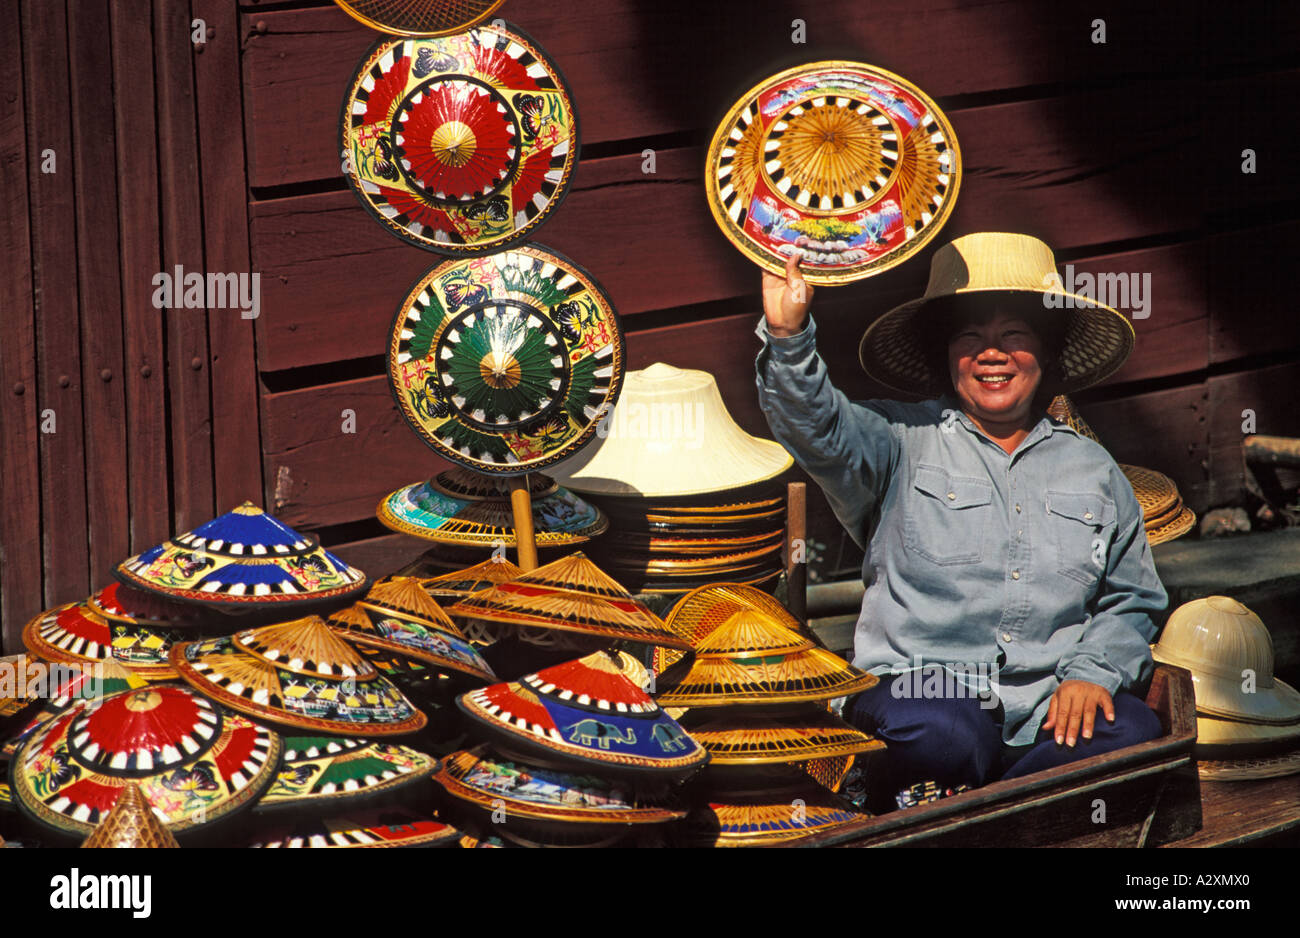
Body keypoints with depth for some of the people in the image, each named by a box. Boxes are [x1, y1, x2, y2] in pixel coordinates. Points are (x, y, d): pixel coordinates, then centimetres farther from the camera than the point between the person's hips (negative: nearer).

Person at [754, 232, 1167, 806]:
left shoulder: (1092, 471, 21)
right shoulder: (901, 444, 9)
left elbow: (1131, 602, 23)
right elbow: (816, 429, -11)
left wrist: (1091, 672, 2)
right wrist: (788, 335, -30)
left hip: (1050, 709, 4)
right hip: (921, 688, -4)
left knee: (1133, 733, -28)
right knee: (937, 734, -39)